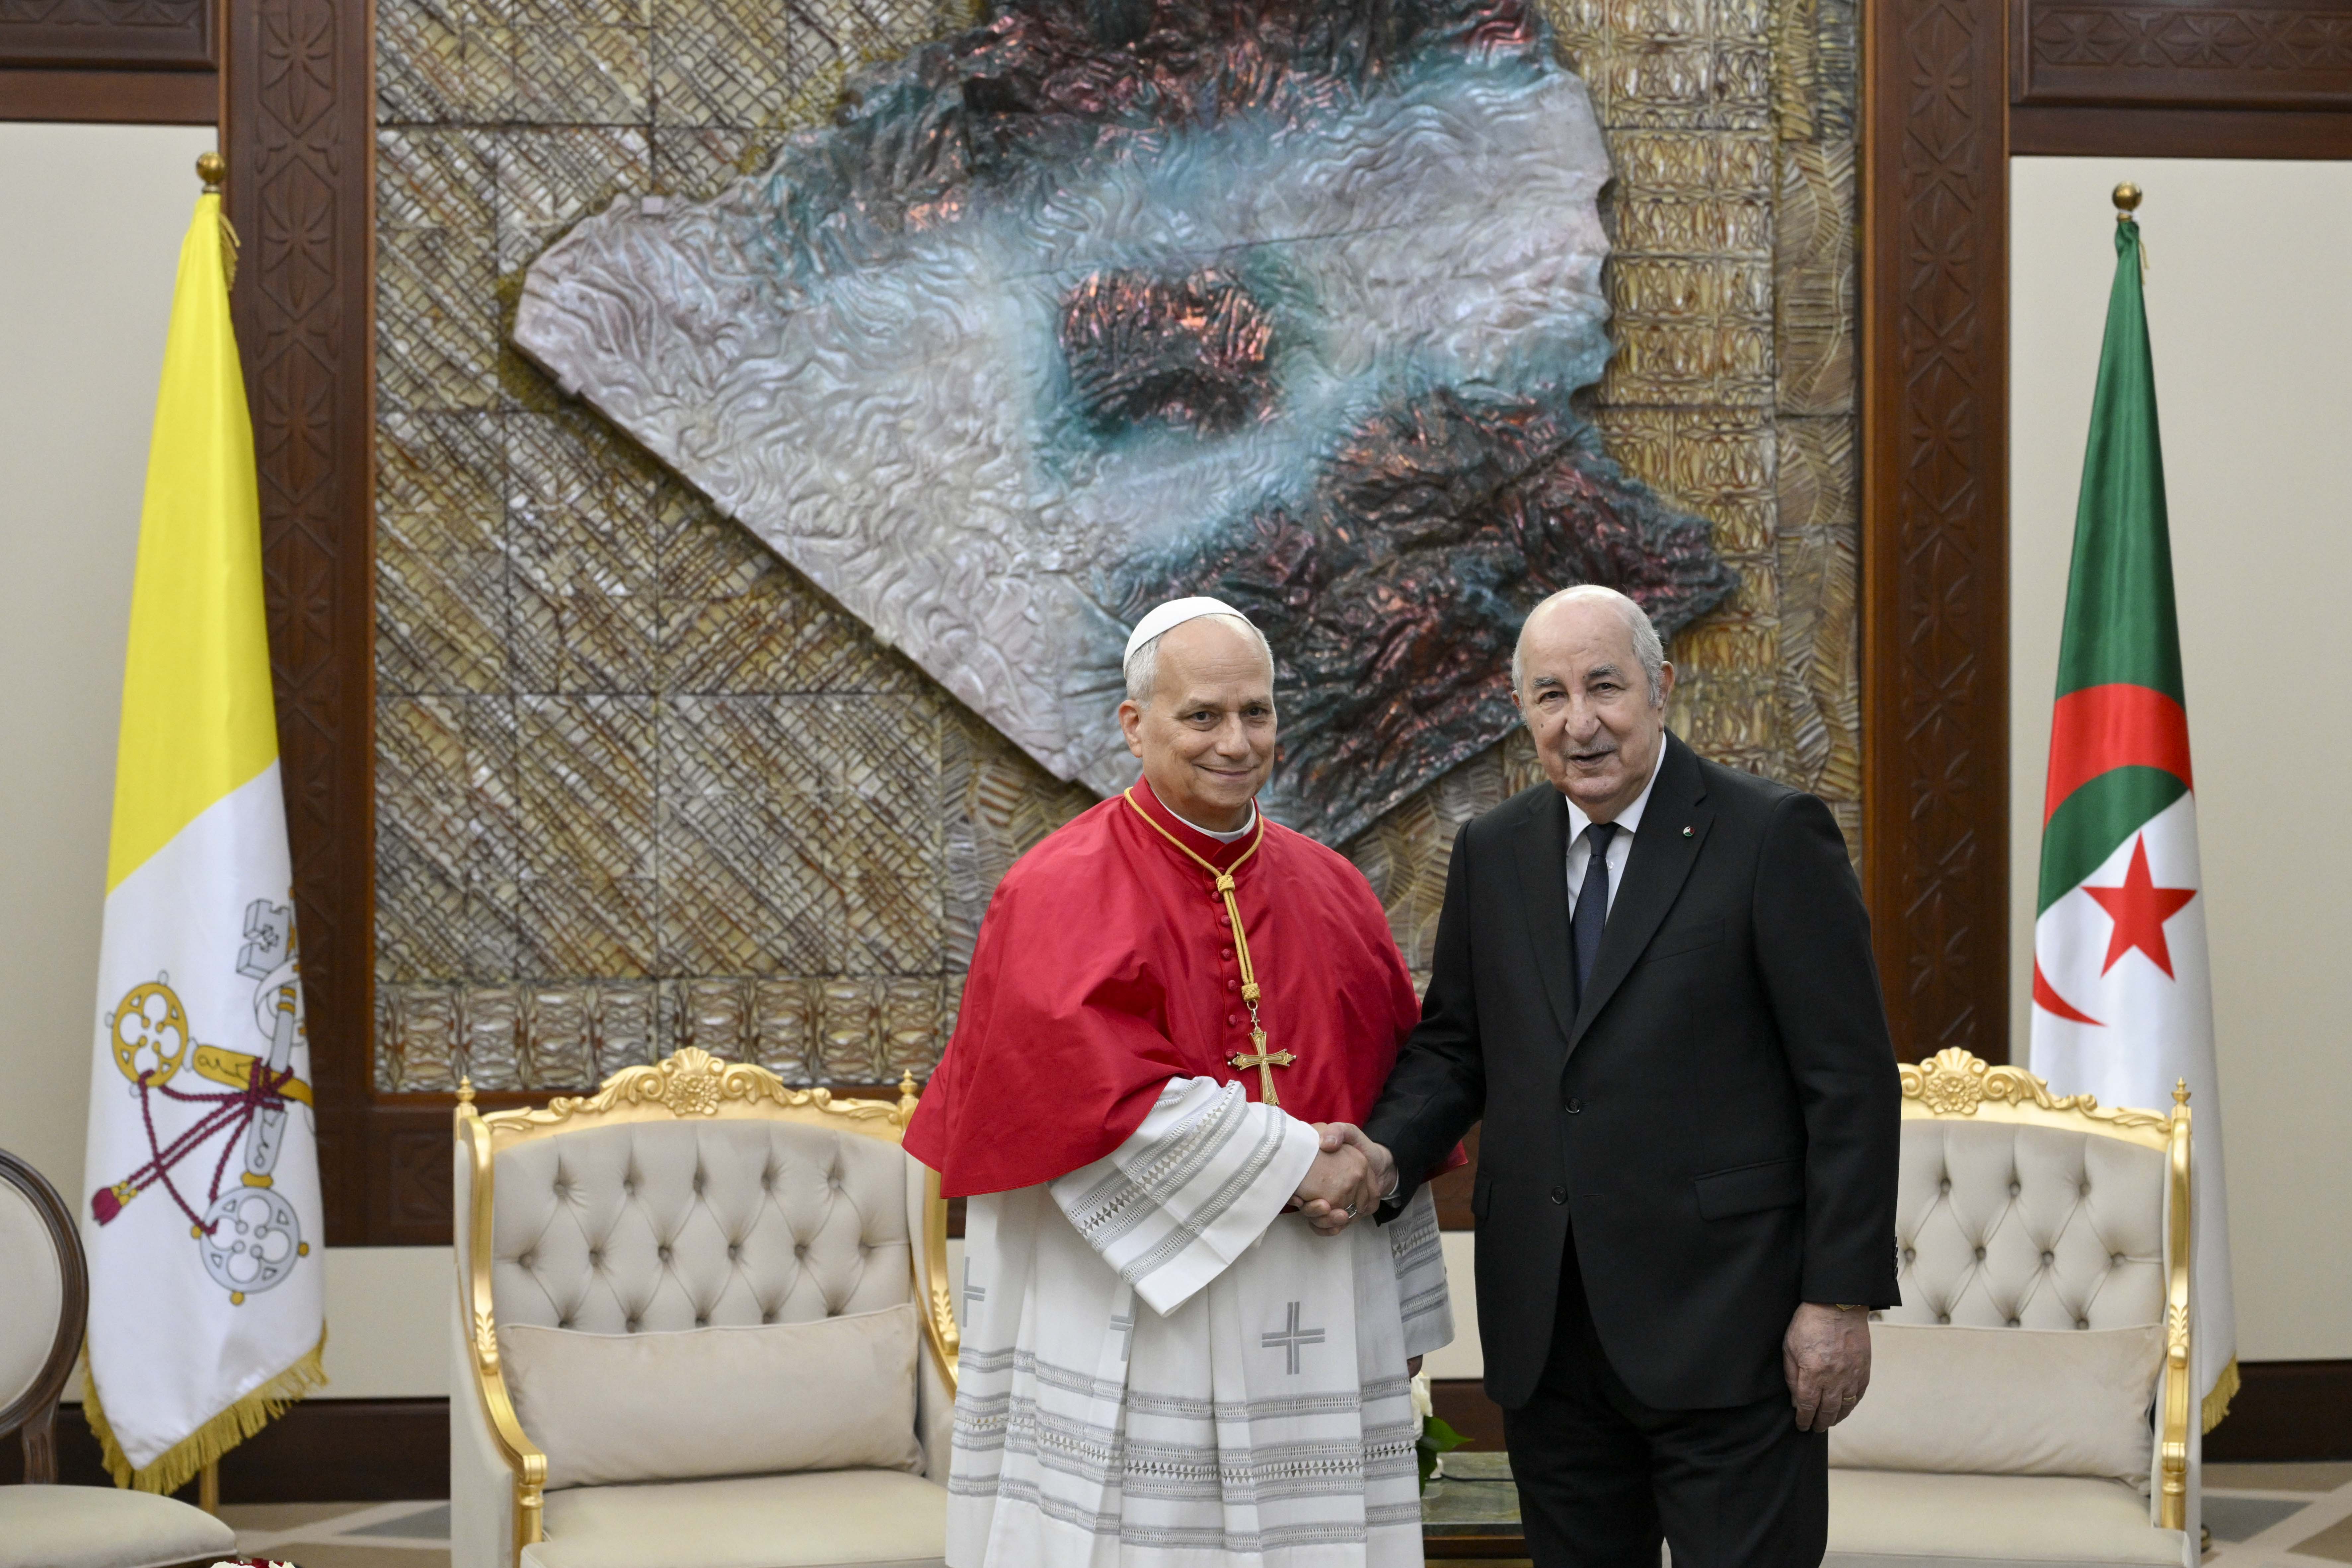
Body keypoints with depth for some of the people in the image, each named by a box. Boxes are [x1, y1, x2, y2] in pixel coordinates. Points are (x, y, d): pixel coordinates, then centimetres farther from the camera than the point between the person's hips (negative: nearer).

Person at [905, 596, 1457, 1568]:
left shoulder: (1331, 892, 13)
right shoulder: (1062, 896, -4)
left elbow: (1399, 1088, 15)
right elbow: (1097, 1090, -16)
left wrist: (1396, 1319, 12)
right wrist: (1288, 1161, -14)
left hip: (1307, 1334, 5)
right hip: (1127, 1329, -4)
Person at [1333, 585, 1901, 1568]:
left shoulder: (1774, 838, -6)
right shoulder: (1493, 854, 10)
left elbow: (1851, 1082, -8)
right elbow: (1454, 1047, 15)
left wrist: (1841, 1297, -12)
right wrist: (1390, 1153, -7)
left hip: (1725, 1328, -5)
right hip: (1547, 1330, 5)